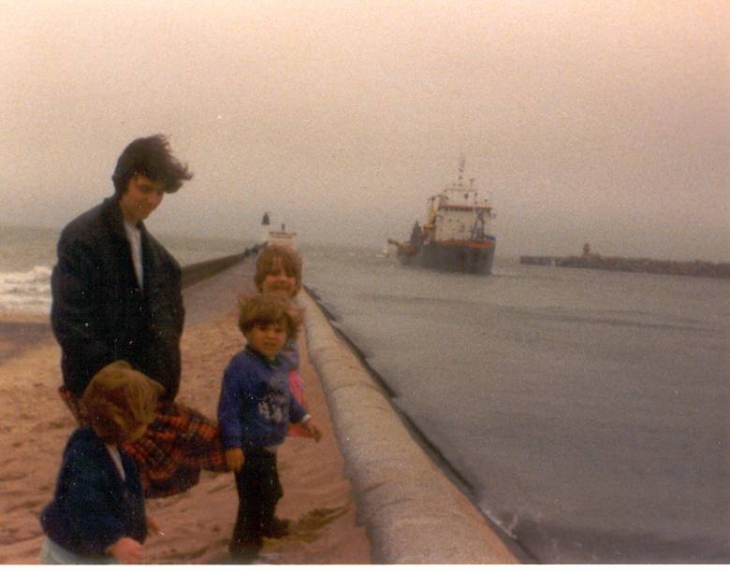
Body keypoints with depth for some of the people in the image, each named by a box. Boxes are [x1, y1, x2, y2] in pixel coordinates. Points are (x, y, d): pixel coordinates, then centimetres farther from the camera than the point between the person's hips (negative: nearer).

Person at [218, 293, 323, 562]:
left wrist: (304, 419, 24)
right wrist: (232, 445, -24)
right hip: (250, 448, -9)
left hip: (268, 446, 9)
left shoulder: (280, 366, 5)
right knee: (255, 495, -5)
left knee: (271, 491, 26)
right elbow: (228, 408, -22)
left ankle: (265, 523, 52)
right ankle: (244, 543, 11)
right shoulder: (241, 365, -21)